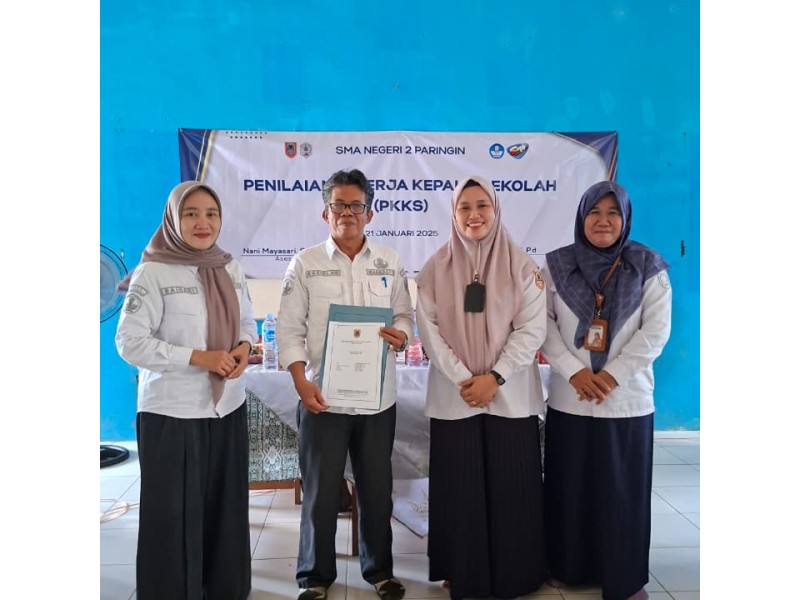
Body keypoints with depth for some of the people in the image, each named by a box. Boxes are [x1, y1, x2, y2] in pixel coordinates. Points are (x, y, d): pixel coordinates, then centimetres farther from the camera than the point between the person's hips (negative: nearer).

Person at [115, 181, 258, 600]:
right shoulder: (152, 273, -10)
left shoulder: (230, 269, 7)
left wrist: (244, 347, -8)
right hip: (172, 412, -5)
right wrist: (199, 357, -20)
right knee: (174, 512, 4)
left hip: (228, 407, 5)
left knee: (228, 506, 14)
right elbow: (129, 342, -13)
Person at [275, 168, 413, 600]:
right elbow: (289, 328, -2)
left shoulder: (390, 263, 6)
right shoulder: (305, 263, 0)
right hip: (323, 396, -2)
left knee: (377, 488, 14)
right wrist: (301, 381, -12)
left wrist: (400, 335, -11)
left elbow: (404, 315, 12)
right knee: (320, 491, 8)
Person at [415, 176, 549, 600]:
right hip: (453, 396, 1)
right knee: (458, 489, 7)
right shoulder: (436, 268, 2)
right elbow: (429, 328, -3)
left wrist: (495, 377, -13)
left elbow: (532, 329, -5)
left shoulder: (521, 265, 0)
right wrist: (462, 378, -12)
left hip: (510, 395, 0)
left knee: (511, 489, 6)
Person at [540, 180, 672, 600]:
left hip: (627, 400, -1)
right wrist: (574, 372, -14)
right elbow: (543, 324, -2)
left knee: (623, 491, 7)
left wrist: (611, 376, -14)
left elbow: (655, 331, -6)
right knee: (569, 487, 10)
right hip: (569, 399, 1)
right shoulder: (556, 265, 3)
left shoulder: (648, 268, 0)